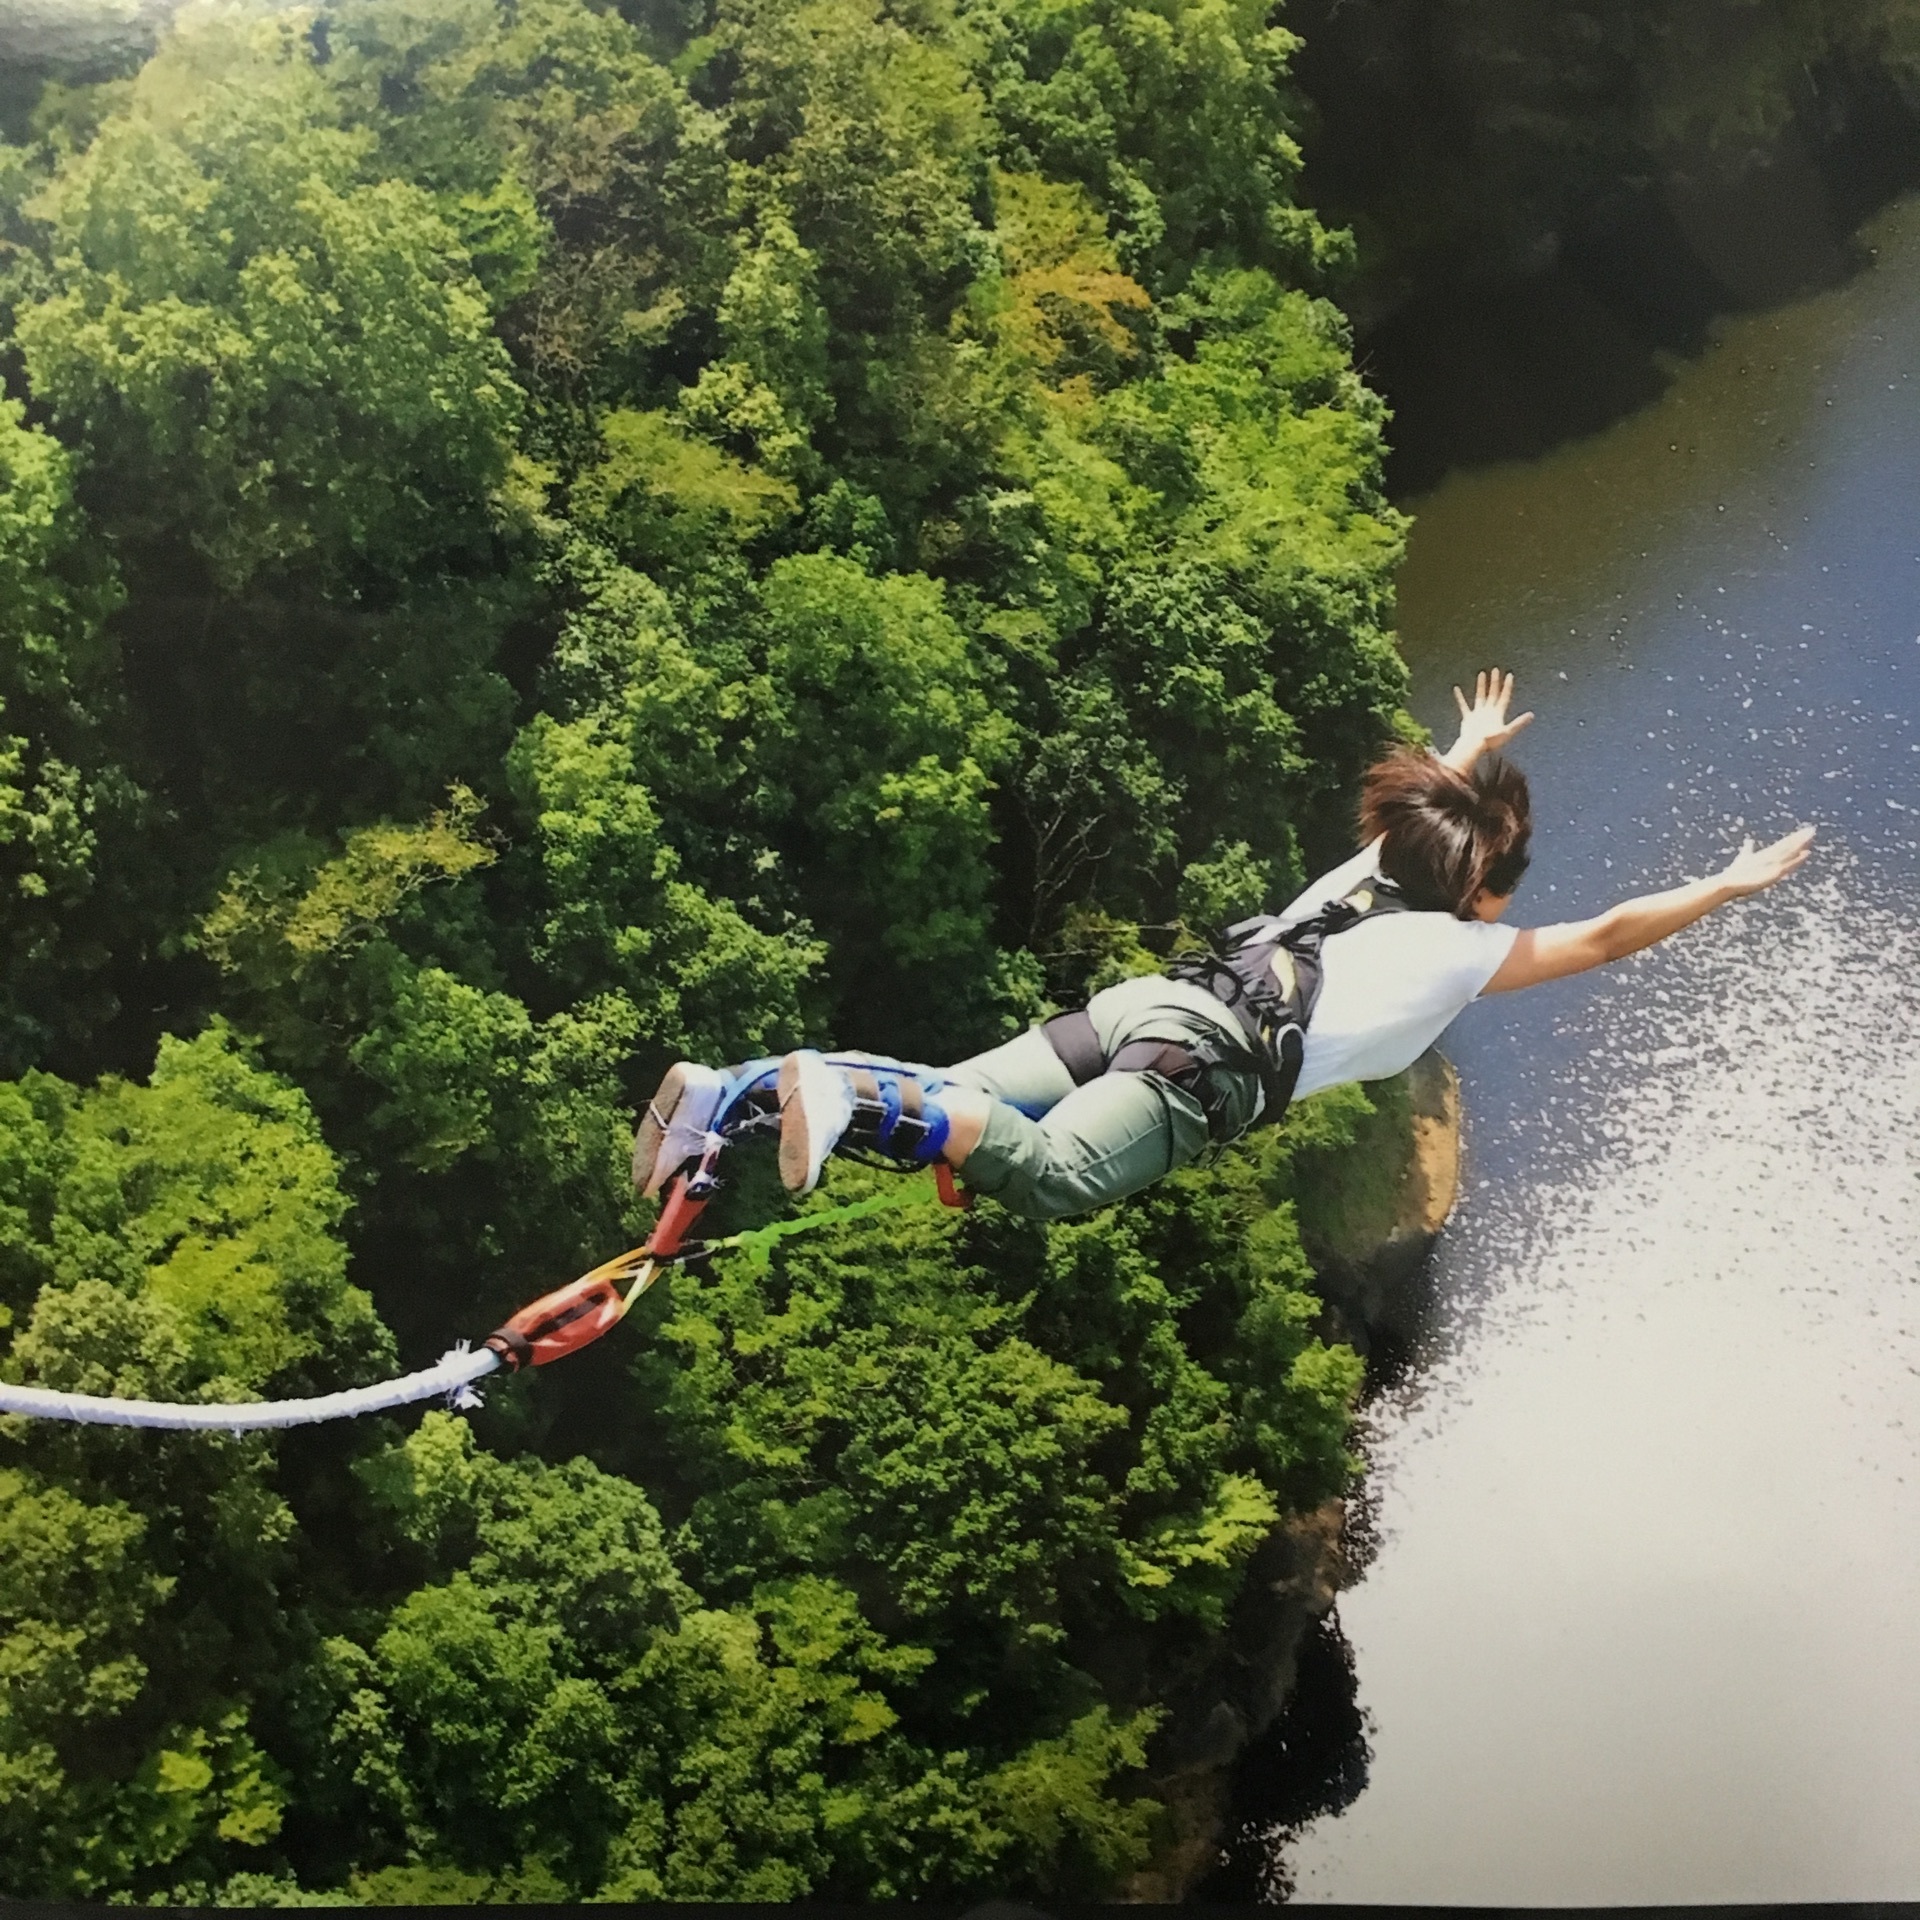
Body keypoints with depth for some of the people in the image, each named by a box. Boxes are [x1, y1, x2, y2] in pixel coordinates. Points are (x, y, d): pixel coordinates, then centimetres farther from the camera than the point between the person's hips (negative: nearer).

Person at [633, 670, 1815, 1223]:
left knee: (943, 1103, -2)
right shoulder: (1468, 949, 11)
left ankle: (731, 1093, -17)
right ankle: (856, 1098, -47)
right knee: (1051, 1174, -29)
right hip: (1207, 1064, -8)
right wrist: (1727, 889, 24)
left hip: (1153, 1001, 8)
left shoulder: (1373, 874, 29)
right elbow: (1605, 939, 13)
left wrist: (1472, 754, 70)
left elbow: (1424, 810, 52)